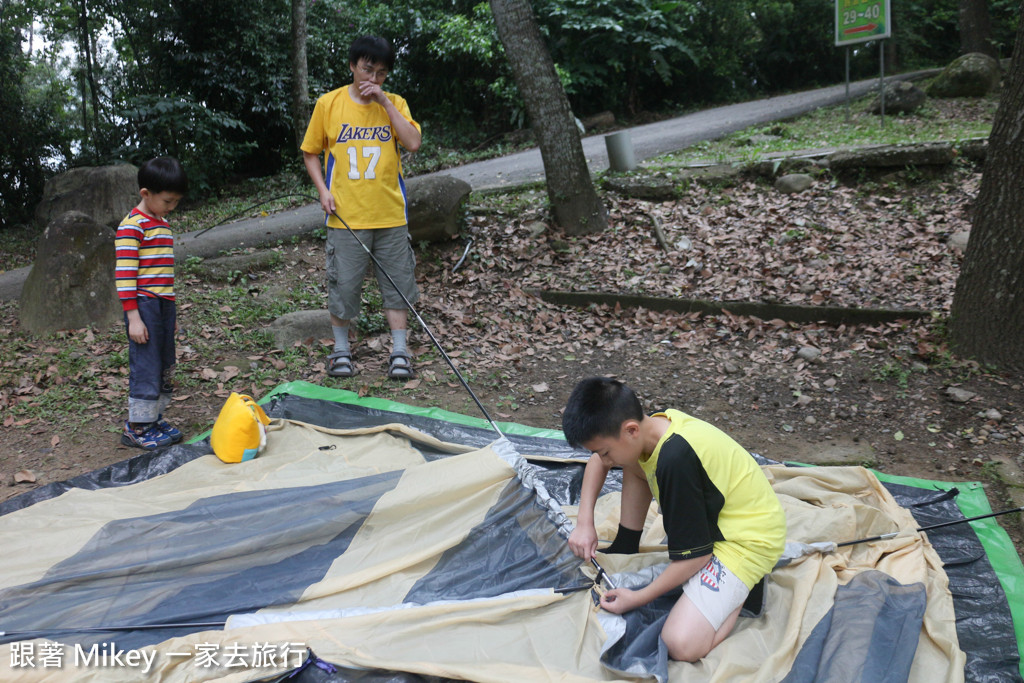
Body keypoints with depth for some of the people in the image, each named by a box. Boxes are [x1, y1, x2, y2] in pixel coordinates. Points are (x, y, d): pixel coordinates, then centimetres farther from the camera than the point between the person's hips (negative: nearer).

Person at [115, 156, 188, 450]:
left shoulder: (163, 225, 17)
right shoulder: (132, 226, -10)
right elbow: (124, 274, -14)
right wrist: (133, 317, -18)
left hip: (164, 304, 9)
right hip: (143, 306, -9)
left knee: (165, 367, 12)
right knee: (146, 367, -5)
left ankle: (154, 419, 23)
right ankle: (136, 428, 5)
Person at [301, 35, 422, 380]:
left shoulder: (395, 104, 4)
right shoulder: (328, 103, 1)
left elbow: (413, 143, -12)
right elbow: (310, 152, 8)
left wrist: (384, 102, -13)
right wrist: (323, 190, -5)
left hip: (390, 213, 1)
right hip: (346, 214, -1)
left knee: (396, 283, 5)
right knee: (343, 283, 5)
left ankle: (399, 352, 15)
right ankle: (341, 350, 22)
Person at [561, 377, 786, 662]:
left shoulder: (675, 461, -34)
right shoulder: (654, 424, -7)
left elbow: (695, 556, -25)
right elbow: (598, 461, 15)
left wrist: (637, 598, -17)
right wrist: (584, 522, 5)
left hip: (749, 540, -9)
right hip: (712, 518, 9)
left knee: (681, 644, -24)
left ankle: (740, 588, 1)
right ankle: (626, 550, 20)